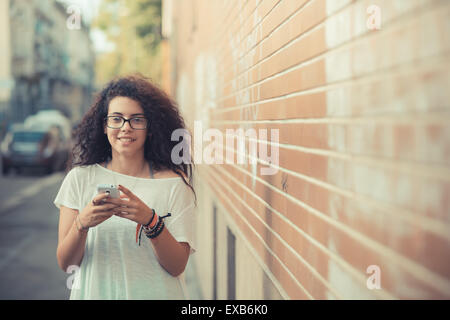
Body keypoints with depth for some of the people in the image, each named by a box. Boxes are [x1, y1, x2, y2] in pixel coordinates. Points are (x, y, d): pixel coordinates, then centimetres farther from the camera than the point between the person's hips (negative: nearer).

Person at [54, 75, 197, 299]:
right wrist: (82, 223, -19)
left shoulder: (173, 183, -3)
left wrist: (150, 220, -22)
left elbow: (177, 266, -8)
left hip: (154, 294, -2)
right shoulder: (80, 179, 1)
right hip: (94, 293, 2)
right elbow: (65, 263, -2)